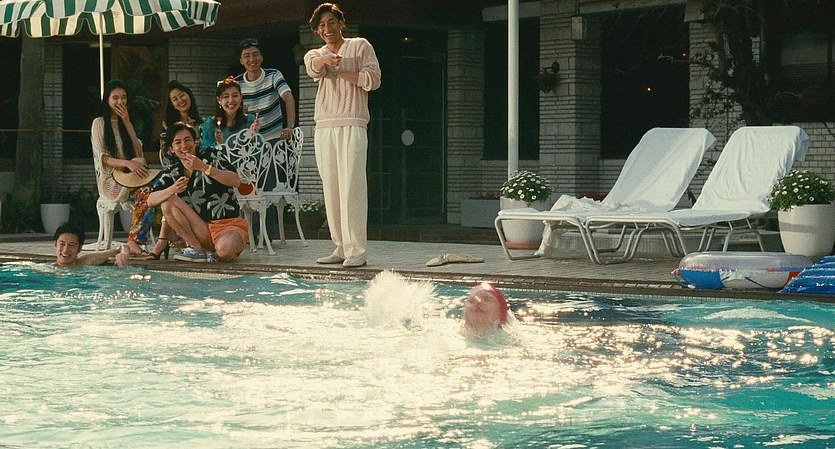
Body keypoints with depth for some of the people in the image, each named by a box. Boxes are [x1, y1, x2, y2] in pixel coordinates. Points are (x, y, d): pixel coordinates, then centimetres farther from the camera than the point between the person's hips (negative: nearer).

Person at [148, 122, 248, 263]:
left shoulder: (210, 156, -3)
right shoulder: (172, 173, 7)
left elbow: (236, 182, -17)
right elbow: (151, 201, -4)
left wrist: (203, 167, -26)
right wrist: (173, 189, -24)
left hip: (230, 225, -5)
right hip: (203, 229, 5)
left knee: (224, 251, -39)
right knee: (168, 202, -14)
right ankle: (199, 250, -14)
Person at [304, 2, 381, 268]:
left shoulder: (360, 46, 10)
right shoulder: (315, 55, 18)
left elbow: (372, 80, -2)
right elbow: (313, 68, -7)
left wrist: (339, 71, -4)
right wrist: (325, 60, -29)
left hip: (352, 126, -5)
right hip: (324, 128, 5)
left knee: (352, 187, -13)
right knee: (331, 190, 4)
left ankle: (356, 250, -17)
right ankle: (341, 248, 9)